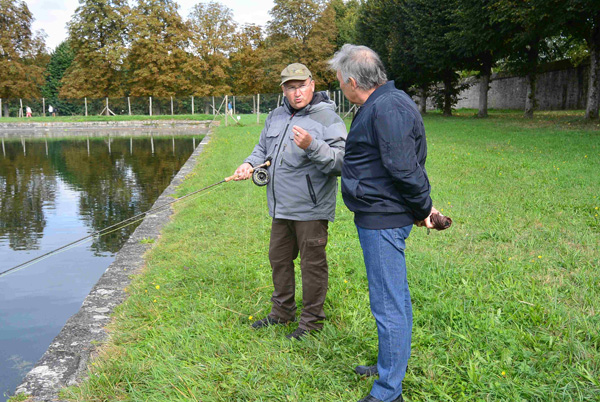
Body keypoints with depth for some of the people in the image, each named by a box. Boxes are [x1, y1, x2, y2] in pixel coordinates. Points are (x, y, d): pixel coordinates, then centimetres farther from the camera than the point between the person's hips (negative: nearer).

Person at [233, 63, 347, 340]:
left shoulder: (327, 118, -12)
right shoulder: (275, 117, 11)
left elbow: (341, 163, -22)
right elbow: (263, 148, 23)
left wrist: (312, 146, -34)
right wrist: (249, 163, 3)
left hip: (310, 210, -8)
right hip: (280, 208, 8)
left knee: (312, 264, 2)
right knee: (279, 259, 19)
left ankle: (312, 320, 18)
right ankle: (282, 312, 37)